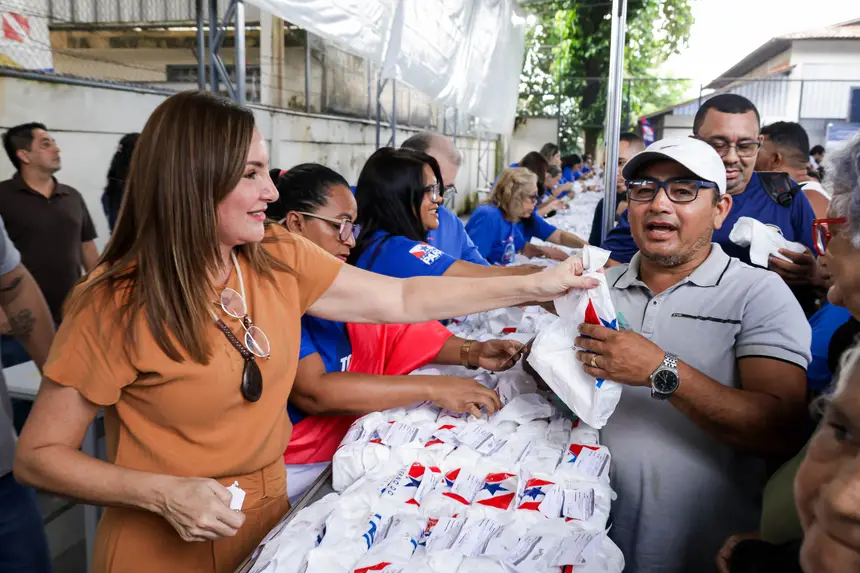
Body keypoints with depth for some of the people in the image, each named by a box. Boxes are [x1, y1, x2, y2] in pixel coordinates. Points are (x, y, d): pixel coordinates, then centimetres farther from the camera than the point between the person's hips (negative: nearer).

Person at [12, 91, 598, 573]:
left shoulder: (280, 260, -8)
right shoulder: (116, 305, -20)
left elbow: (404, 299, -4)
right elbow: (38, 455, -13)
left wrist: (533, 286, -6)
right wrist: (164, 493, -27)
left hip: (268, 523, 5)